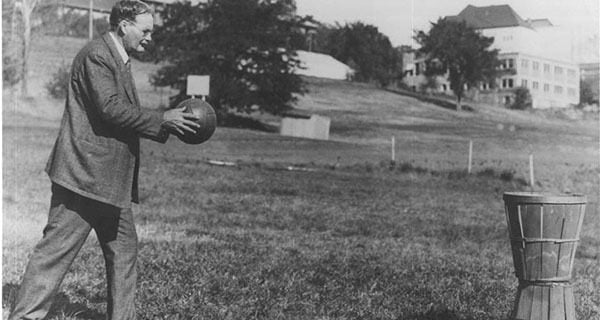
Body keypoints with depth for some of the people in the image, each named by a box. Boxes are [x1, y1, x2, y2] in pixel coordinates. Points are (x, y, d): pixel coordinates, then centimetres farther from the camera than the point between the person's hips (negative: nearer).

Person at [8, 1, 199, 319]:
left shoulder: (117, 59, 20)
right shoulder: (96, 54, -12)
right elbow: (110, 109, -22)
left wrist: (166, 124, 8)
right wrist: (161, 119, -15)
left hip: (110, 179, 11)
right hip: (84, 173, -11)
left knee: (124, 251, 14)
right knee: (57, 249, -7)